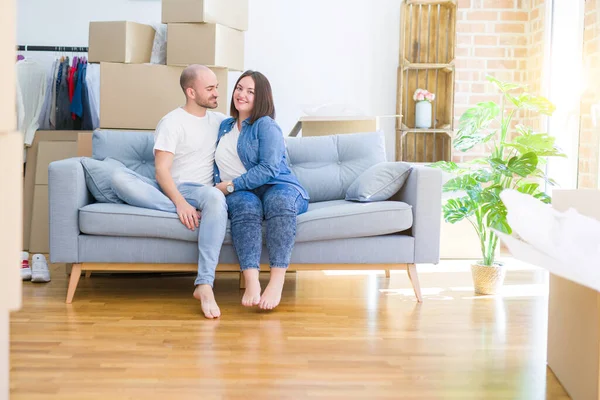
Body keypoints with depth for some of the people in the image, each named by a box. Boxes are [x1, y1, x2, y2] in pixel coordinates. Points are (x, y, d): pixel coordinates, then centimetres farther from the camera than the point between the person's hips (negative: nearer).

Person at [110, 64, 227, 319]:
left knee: (215, 198, -37)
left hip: (199, 191, 2)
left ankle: (204, 285, -44)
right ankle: (193, 214, -34)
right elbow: (161, 170, -10)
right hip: (168, 192, -2)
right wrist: (181, 203, -28)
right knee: (120, 178, -29)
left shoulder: (220, 121, 17)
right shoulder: (172, 122, 1)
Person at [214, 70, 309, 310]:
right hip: (240, 194, 3)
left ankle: (276, 283, -47)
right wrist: (218, 190, 8)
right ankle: (251, 282, -52)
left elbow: (269, 169, -12)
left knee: (279, 198, -40)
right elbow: (219, 170, 29)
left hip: (277, 187, -3)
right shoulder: (224, 127, 23)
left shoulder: (266, 126, 2)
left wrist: (230, 186, -12)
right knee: (246, 204, -36)